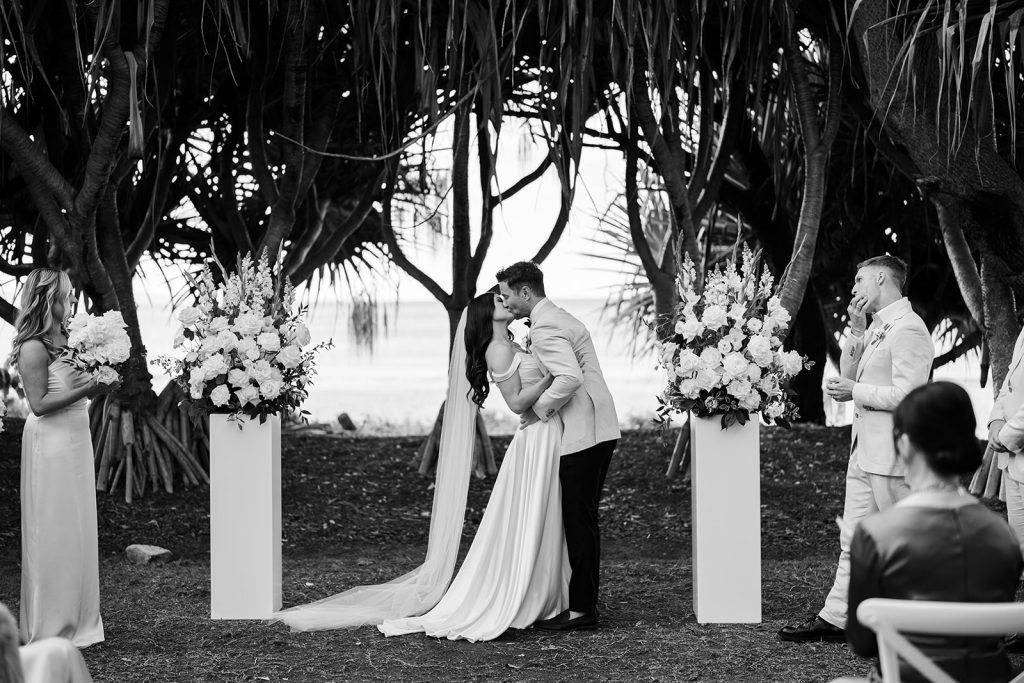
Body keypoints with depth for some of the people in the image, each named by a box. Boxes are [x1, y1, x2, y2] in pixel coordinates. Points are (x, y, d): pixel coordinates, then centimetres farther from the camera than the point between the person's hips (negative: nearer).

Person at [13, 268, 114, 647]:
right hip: (50, 442, -8)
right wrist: (85, 388, -21)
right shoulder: (34, 348, -14)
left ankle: (76, 620, 20)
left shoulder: (64, 339, 9)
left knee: (78, 531, 12)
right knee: (54, 534, -1)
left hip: (76, 438, 8)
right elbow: (39, 404, -17)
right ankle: (51, 627, 7)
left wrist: (100, 385, -3)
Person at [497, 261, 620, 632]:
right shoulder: (559, 318, 20)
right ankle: (584, 598, 18)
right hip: (598, 431, 11)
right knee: (582, 520, 14)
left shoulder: (545, 329, -14)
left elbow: (570, 378, -26)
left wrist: (539, 408, -14)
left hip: (583, 434, -11)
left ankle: (581, 609, -4)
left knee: (580, 521, -7)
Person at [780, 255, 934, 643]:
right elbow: (849, 375, 19)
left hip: (892, 455, -10)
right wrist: (857, 331, 6)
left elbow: (908, 394, -22)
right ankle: (837, 618, 15)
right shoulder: (878, 327, 15)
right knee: (853, 538, 11)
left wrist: (856, 392, -12)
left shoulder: (908, 329, -15)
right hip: (864, 451, 10)